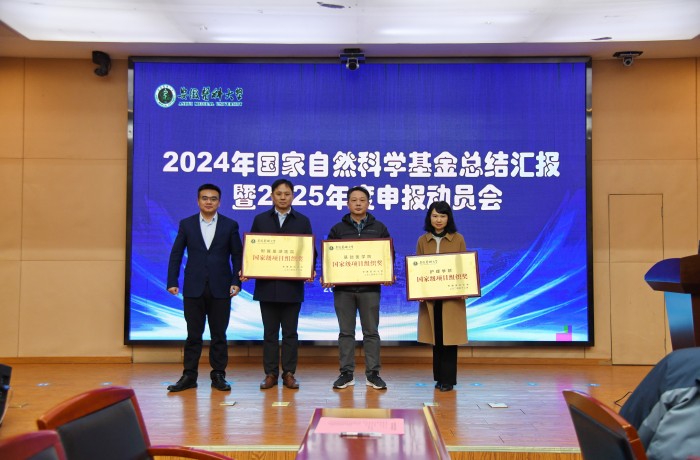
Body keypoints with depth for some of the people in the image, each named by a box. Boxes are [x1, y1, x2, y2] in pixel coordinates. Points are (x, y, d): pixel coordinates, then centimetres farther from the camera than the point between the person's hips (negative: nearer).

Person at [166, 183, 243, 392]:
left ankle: (218, 375, 14)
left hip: (220, 289, 0)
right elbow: (176, 254, 5)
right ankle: (189, 376, 13)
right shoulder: (186, 224, 5)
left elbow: (237, 256, 3)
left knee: (219, 334, 6)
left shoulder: (230, 225, 3)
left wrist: (236, 281, -6)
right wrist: (172, 282, -2)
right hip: (193, 288, 1)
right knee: (193, 334, 6)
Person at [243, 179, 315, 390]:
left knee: (290, 332, 5)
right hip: (267, 285, 1)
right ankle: (270, 373, 14)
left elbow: (310, 250, 5)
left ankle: (289, 373, 13)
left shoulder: (303, 221, 6)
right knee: (270, 332, 6)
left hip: (292, 286, 0)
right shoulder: (260, 220, 8)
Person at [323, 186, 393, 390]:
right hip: (343, 288, 1)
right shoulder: (338, 229, 8)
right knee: (346, 332, 5)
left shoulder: (379, 228, 8)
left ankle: (373, 374, 10)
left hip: (370, 287, 0)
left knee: (371, 332, 4)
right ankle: (346, 373, 13)